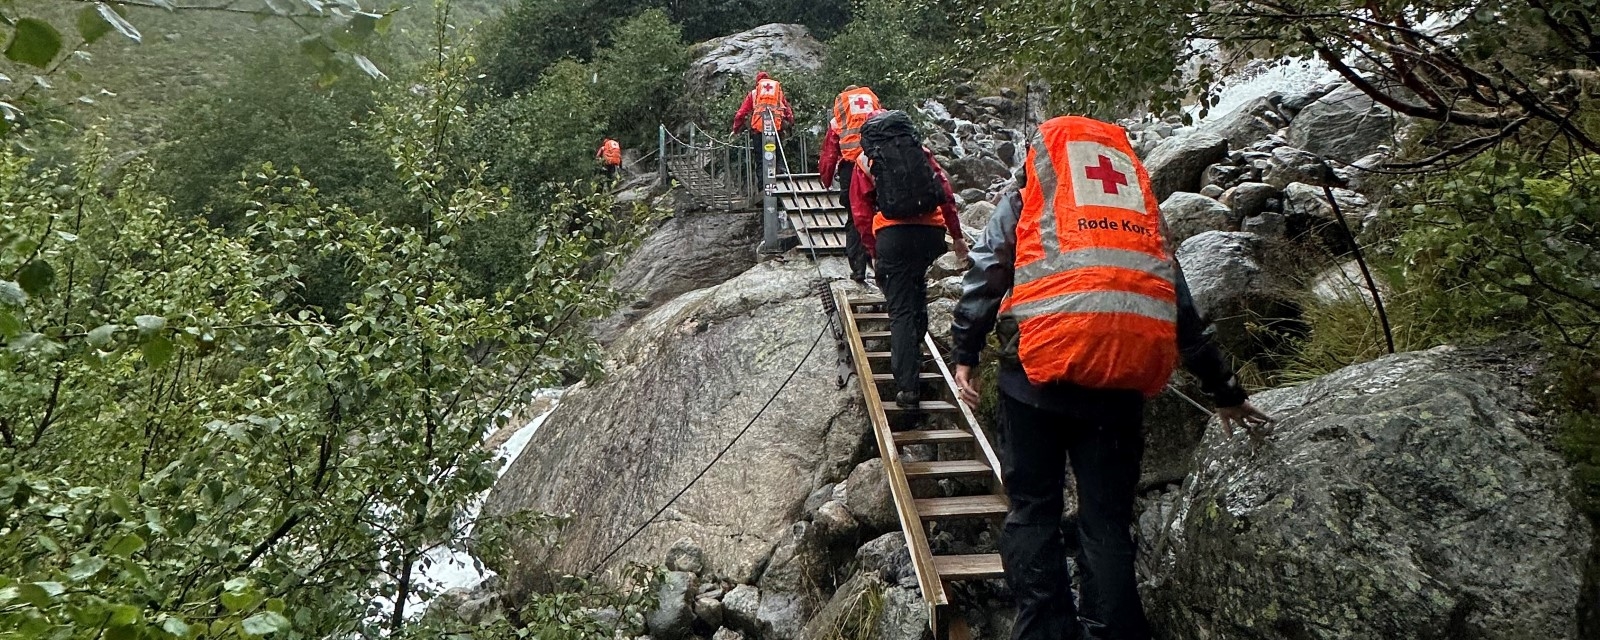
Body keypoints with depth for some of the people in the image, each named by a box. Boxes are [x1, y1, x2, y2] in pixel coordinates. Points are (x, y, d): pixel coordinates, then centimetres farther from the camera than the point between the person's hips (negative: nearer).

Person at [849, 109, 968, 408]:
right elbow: (946, 193, 12)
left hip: (892, 235, -2)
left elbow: (861, 214, 7)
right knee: (916, 286, 29)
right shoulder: (921, 151, 18)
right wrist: (956, 235, 15)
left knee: (900, 310, -1)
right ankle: (913, 348, 36)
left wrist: (874, 253, 12)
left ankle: (907, 386, -8)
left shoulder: (865, 162, 14)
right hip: (932, 232, 3)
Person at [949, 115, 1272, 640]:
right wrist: (1224, 391, 28)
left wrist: (965, 354, 5)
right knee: (1108, 520, 9)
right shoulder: (1142, 207, 26)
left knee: (1033, 512, 6)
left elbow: (986, 275, 4)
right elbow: (1182, 308, 25)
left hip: (1040, 365, -2)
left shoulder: (1024, 201, 18)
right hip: (1123, 376, 3)